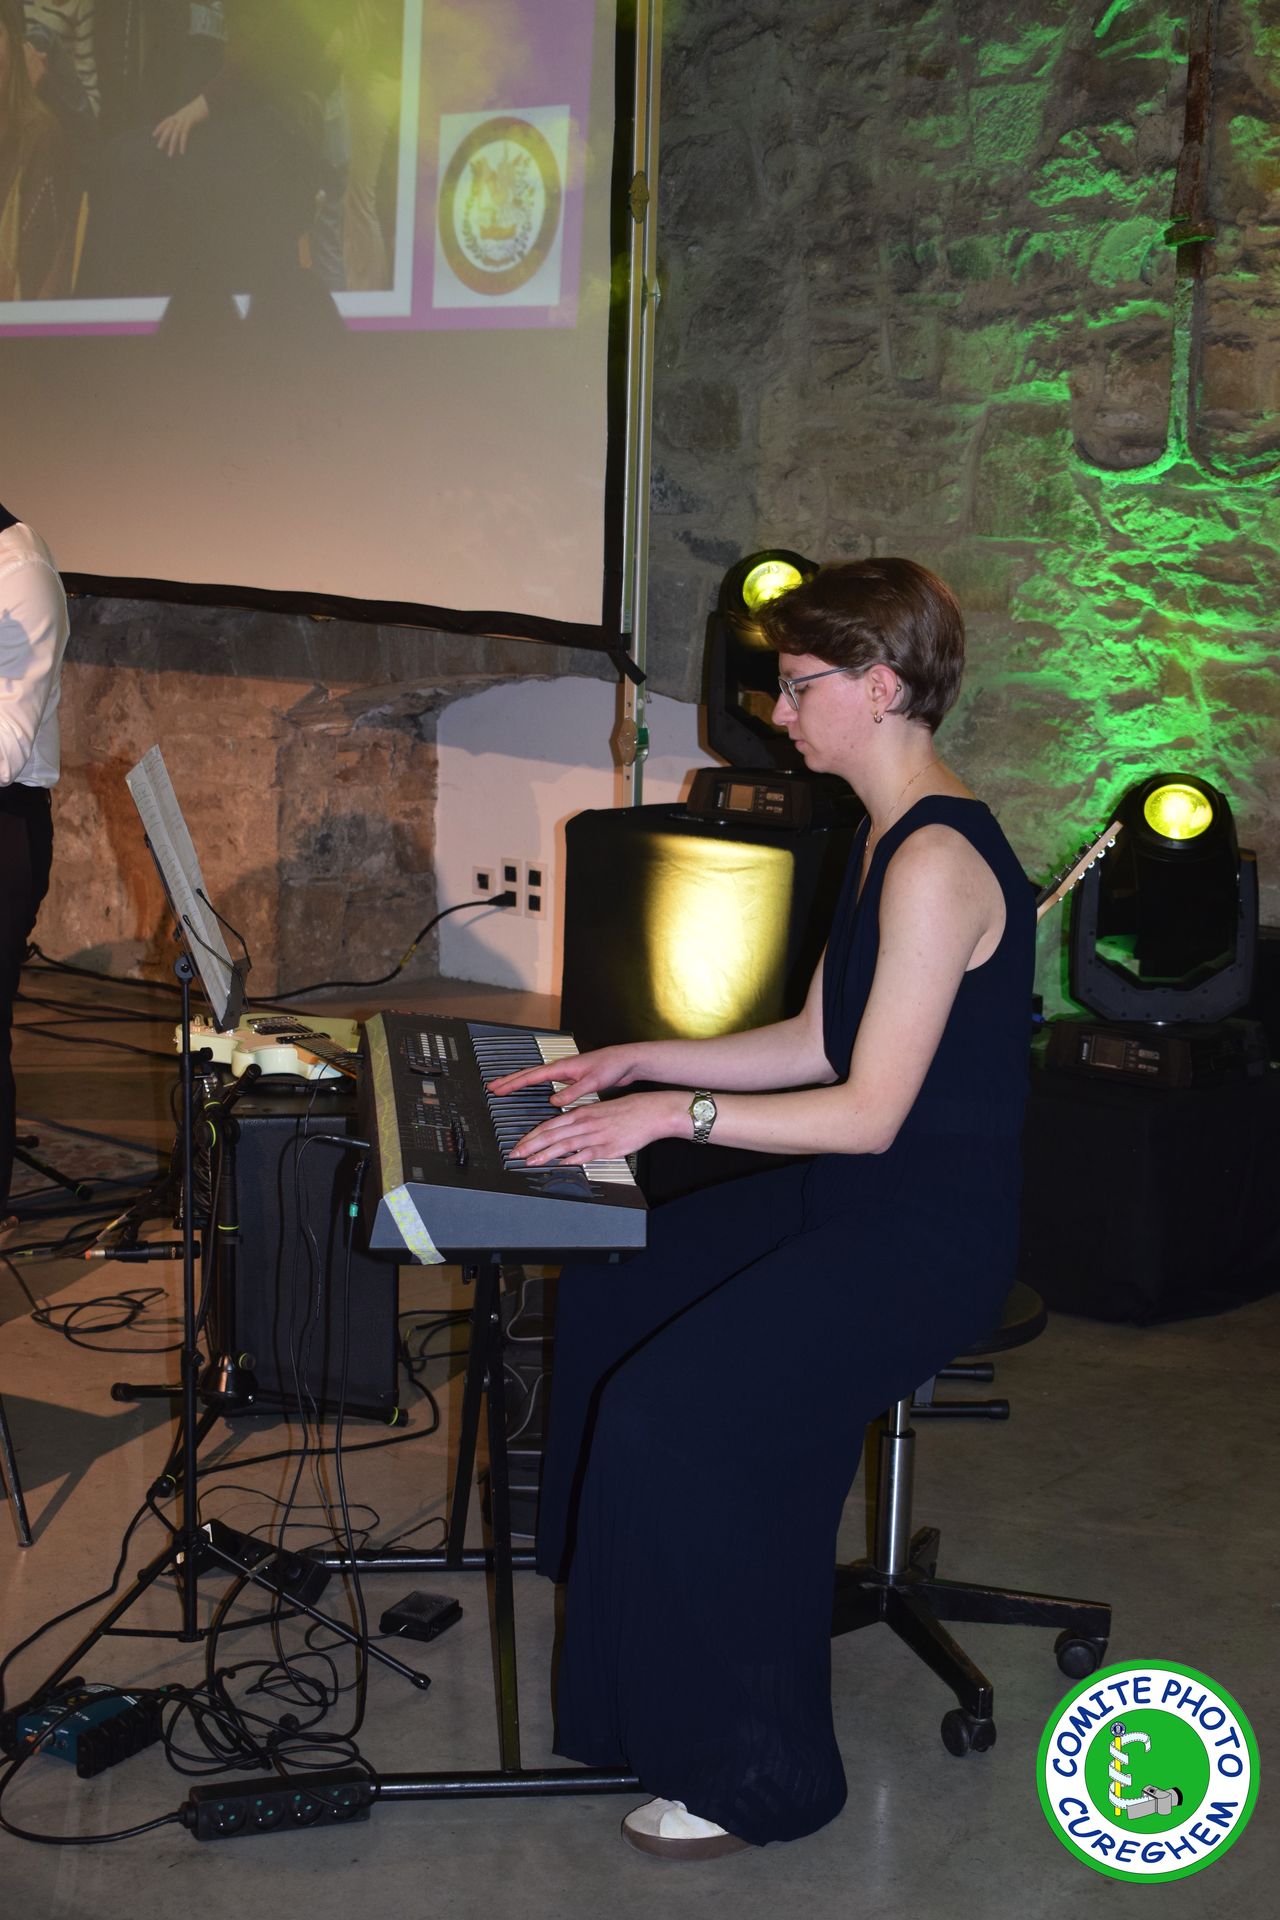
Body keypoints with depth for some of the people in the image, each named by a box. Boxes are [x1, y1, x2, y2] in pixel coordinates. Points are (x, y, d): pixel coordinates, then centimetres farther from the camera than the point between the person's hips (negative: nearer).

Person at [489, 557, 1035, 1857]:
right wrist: (637, 1061, 12)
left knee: (674, 1413, -21)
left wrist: (676, 1112, -20)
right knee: (606, 1295, 15)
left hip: (927, 1236, -11)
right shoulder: (883, 841, 11)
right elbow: (816, 1044, 17)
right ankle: (640, 1676, 29)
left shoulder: (939, 860, -22)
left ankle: (755, 1775, -4)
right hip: (846, 1204, 11)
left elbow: (869, 1109, -24)